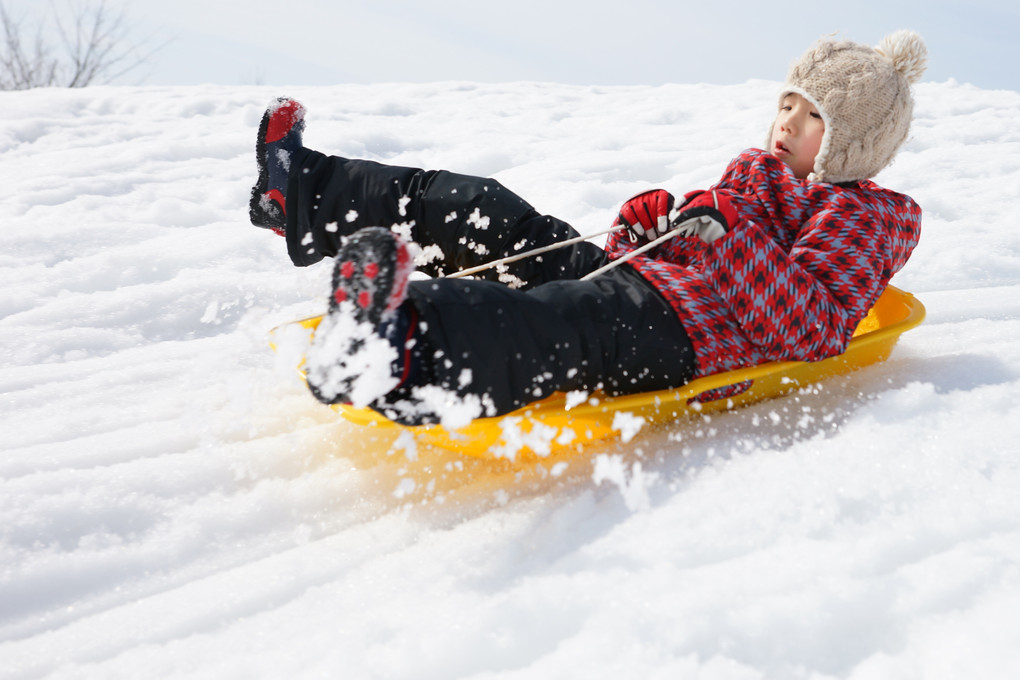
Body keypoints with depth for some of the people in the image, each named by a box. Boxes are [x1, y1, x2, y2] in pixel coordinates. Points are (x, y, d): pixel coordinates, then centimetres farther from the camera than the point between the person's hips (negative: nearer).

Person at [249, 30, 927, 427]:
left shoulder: (866, 219, 6)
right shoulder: (756, 171, 29)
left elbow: (816, 330, -12)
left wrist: (733, 238, -21)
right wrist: (648, 223, 10)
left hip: (687, 331, -8)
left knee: (565, 322, -42)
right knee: (480, 208, -3)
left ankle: (402, 362, -70)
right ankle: (305, 191, 5)